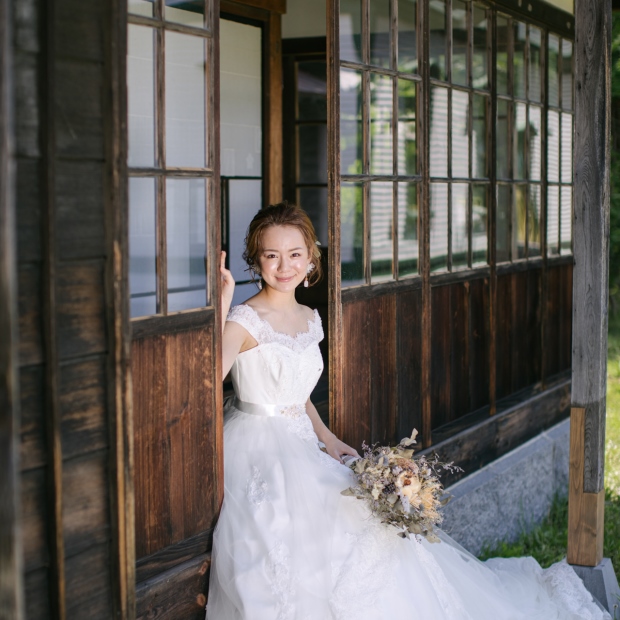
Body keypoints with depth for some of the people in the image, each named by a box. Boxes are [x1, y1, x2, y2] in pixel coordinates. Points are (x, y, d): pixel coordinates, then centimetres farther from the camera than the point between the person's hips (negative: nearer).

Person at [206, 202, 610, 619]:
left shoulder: (308, 320, 10)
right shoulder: (246, 321, -12)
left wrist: (325, 437, 7)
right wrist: (221, 305, -34)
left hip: (299, 450, 7)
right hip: (257, 456, -7)